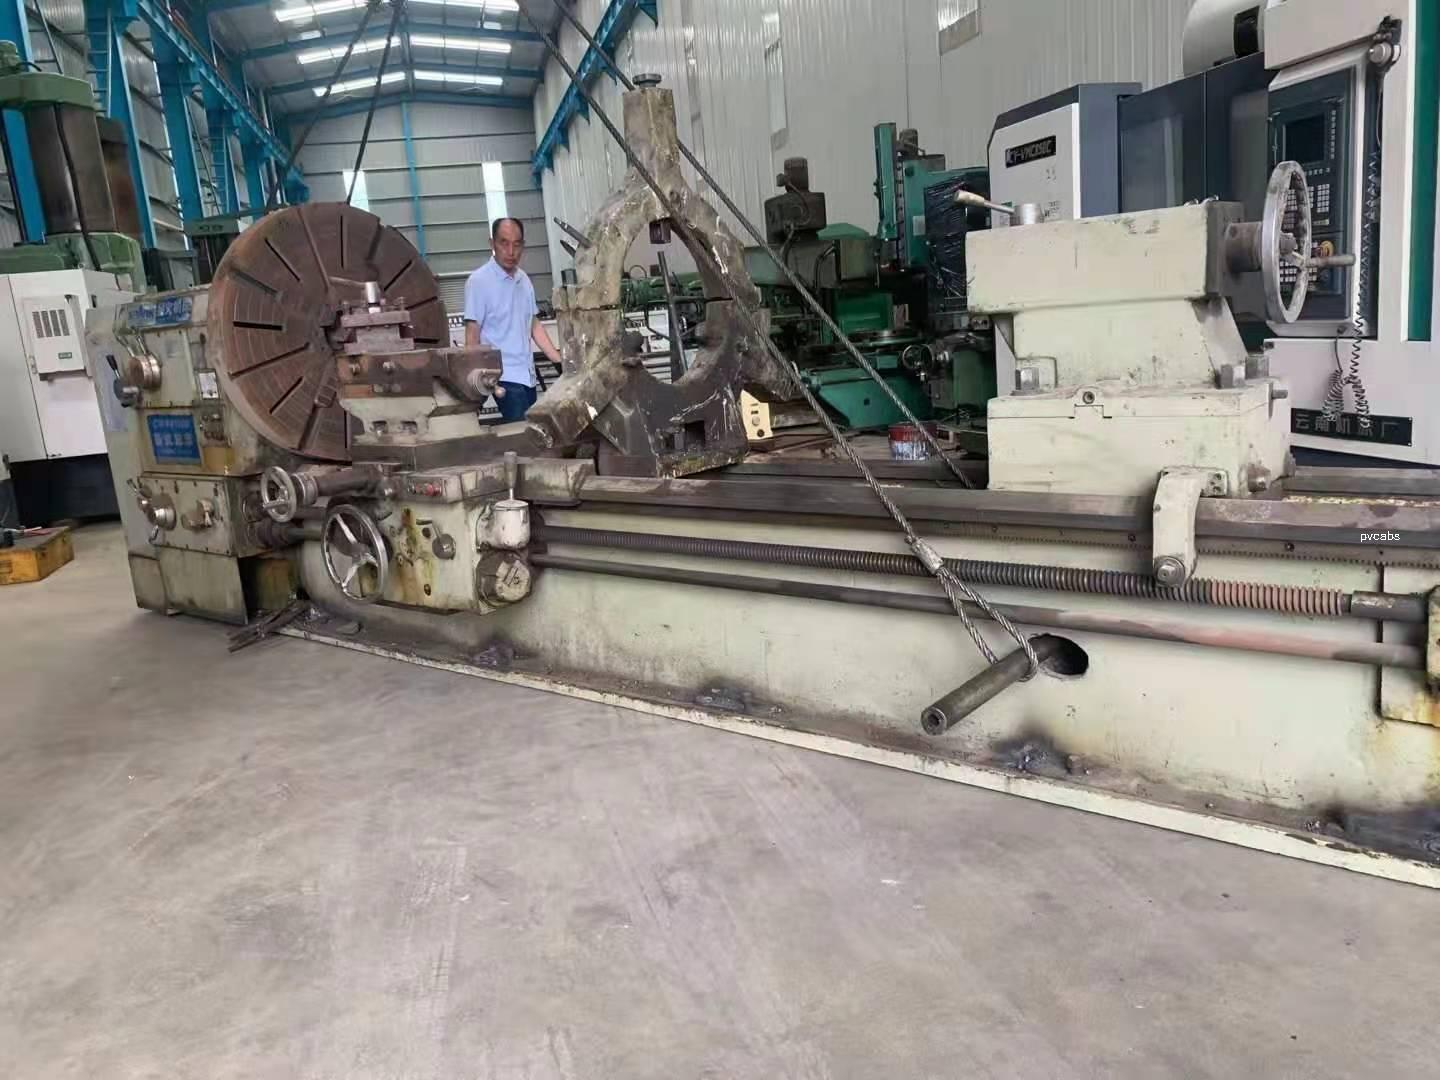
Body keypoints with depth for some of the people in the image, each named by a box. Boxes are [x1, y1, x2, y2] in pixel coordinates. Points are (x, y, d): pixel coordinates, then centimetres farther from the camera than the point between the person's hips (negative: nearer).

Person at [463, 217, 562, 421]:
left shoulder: (524, 279, 11)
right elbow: (472, 336, -9)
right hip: (505, 376, -7)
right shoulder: (479, 281, -9)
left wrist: (560, 361, 13)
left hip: (527, 374, 7)